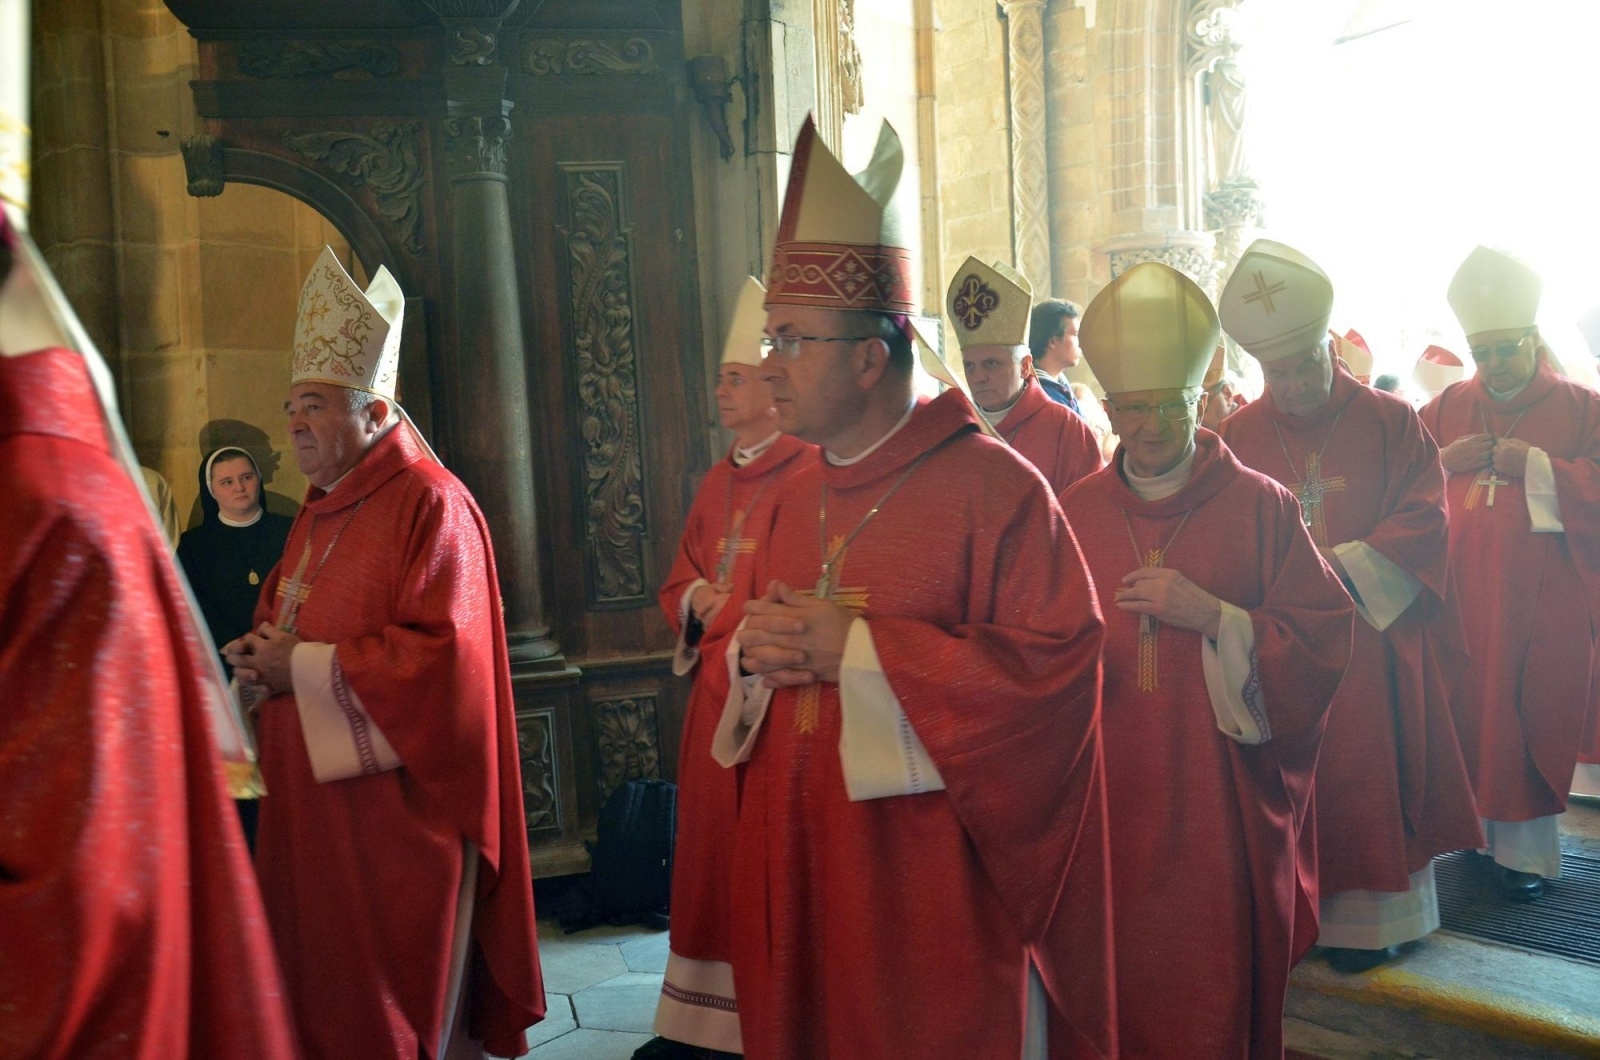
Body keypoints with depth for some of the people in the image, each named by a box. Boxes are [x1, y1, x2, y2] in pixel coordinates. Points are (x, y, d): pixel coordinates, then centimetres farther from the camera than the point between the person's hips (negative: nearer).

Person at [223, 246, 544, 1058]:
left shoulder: (430, 504, -15)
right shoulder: (320, 511, 13)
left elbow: (441, 654, -23)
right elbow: (280, 615, 22)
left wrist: (304, 666, -17)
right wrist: (263, 654, -2)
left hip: (397, 800, -8)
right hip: (311, 795, 9)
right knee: (316, 978, 17)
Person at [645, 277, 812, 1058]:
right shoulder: (717, 482, 15)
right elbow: (680, 585, 19)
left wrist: (746, 614, -19)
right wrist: (696, 604, -2)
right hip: (716, 692, 7)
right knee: (713, 854, 14)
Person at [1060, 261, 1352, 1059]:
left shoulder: (1262, 508, -1)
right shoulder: (1073, 514, 4)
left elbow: (1324, 642, -6)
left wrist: (1215, 616, -18)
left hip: (1223, 809, -1)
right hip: (1106, 808, 2)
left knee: (1217, 996, 8)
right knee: (1116, 993, 11)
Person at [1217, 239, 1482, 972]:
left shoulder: (1390, 422, 0)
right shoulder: (1238, 435, 4)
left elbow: (1426, 520, -5)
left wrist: (1343, 565, -17)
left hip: (1369, 635, -1)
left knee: (1366, 772, 5)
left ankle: (1368, 916, 19)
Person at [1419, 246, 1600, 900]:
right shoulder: (1447, 408, 10)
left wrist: (1538, 466, -18)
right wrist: (1443, 461, -10)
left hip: (1545, 605, -2)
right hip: (1462, 597, 3)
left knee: (1531, 720, 0)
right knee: (1469, 711, 4)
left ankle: (1526, 847, 9)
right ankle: (1478, 826, 17)